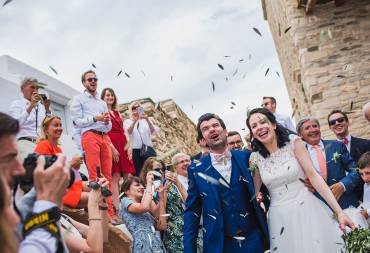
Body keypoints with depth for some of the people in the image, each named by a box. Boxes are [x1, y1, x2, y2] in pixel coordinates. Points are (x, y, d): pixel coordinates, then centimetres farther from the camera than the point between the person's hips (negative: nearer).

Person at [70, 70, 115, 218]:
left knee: (107, 175, -1)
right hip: (90, 135, -5)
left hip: (105, 137, 5)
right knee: (94, 174, -12)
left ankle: (110, 212, -2)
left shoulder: (103, 103, 27)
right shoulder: (78, 100, 11)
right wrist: (96, 118, -8)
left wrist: (107, 121, 0)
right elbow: (77, 122, -1)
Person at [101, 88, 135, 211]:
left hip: (123, 146, 7)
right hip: (111, 146, -7)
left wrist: (128, 146, 5)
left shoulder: (117, 113, 24)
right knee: (115, 177, -11)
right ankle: (118, 208, -12)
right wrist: (112, 148, -19)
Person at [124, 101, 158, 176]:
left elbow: (153, 131, -4)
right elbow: (129, 132, -11)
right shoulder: (128, 121, 9)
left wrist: (147, 119, -21)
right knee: (137, 173, -1)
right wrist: (135, 121, -26)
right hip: (135, 150, -1)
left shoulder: (145, 120, 13)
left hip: (148, 149, 1)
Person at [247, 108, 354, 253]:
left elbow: (313, 176, -10)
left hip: (307, 209, -1)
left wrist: (339, 211, -14)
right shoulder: (255, 158, 1)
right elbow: (255, 192, 8)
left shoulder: (293, 142, -6)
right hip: (280, 218, 2)